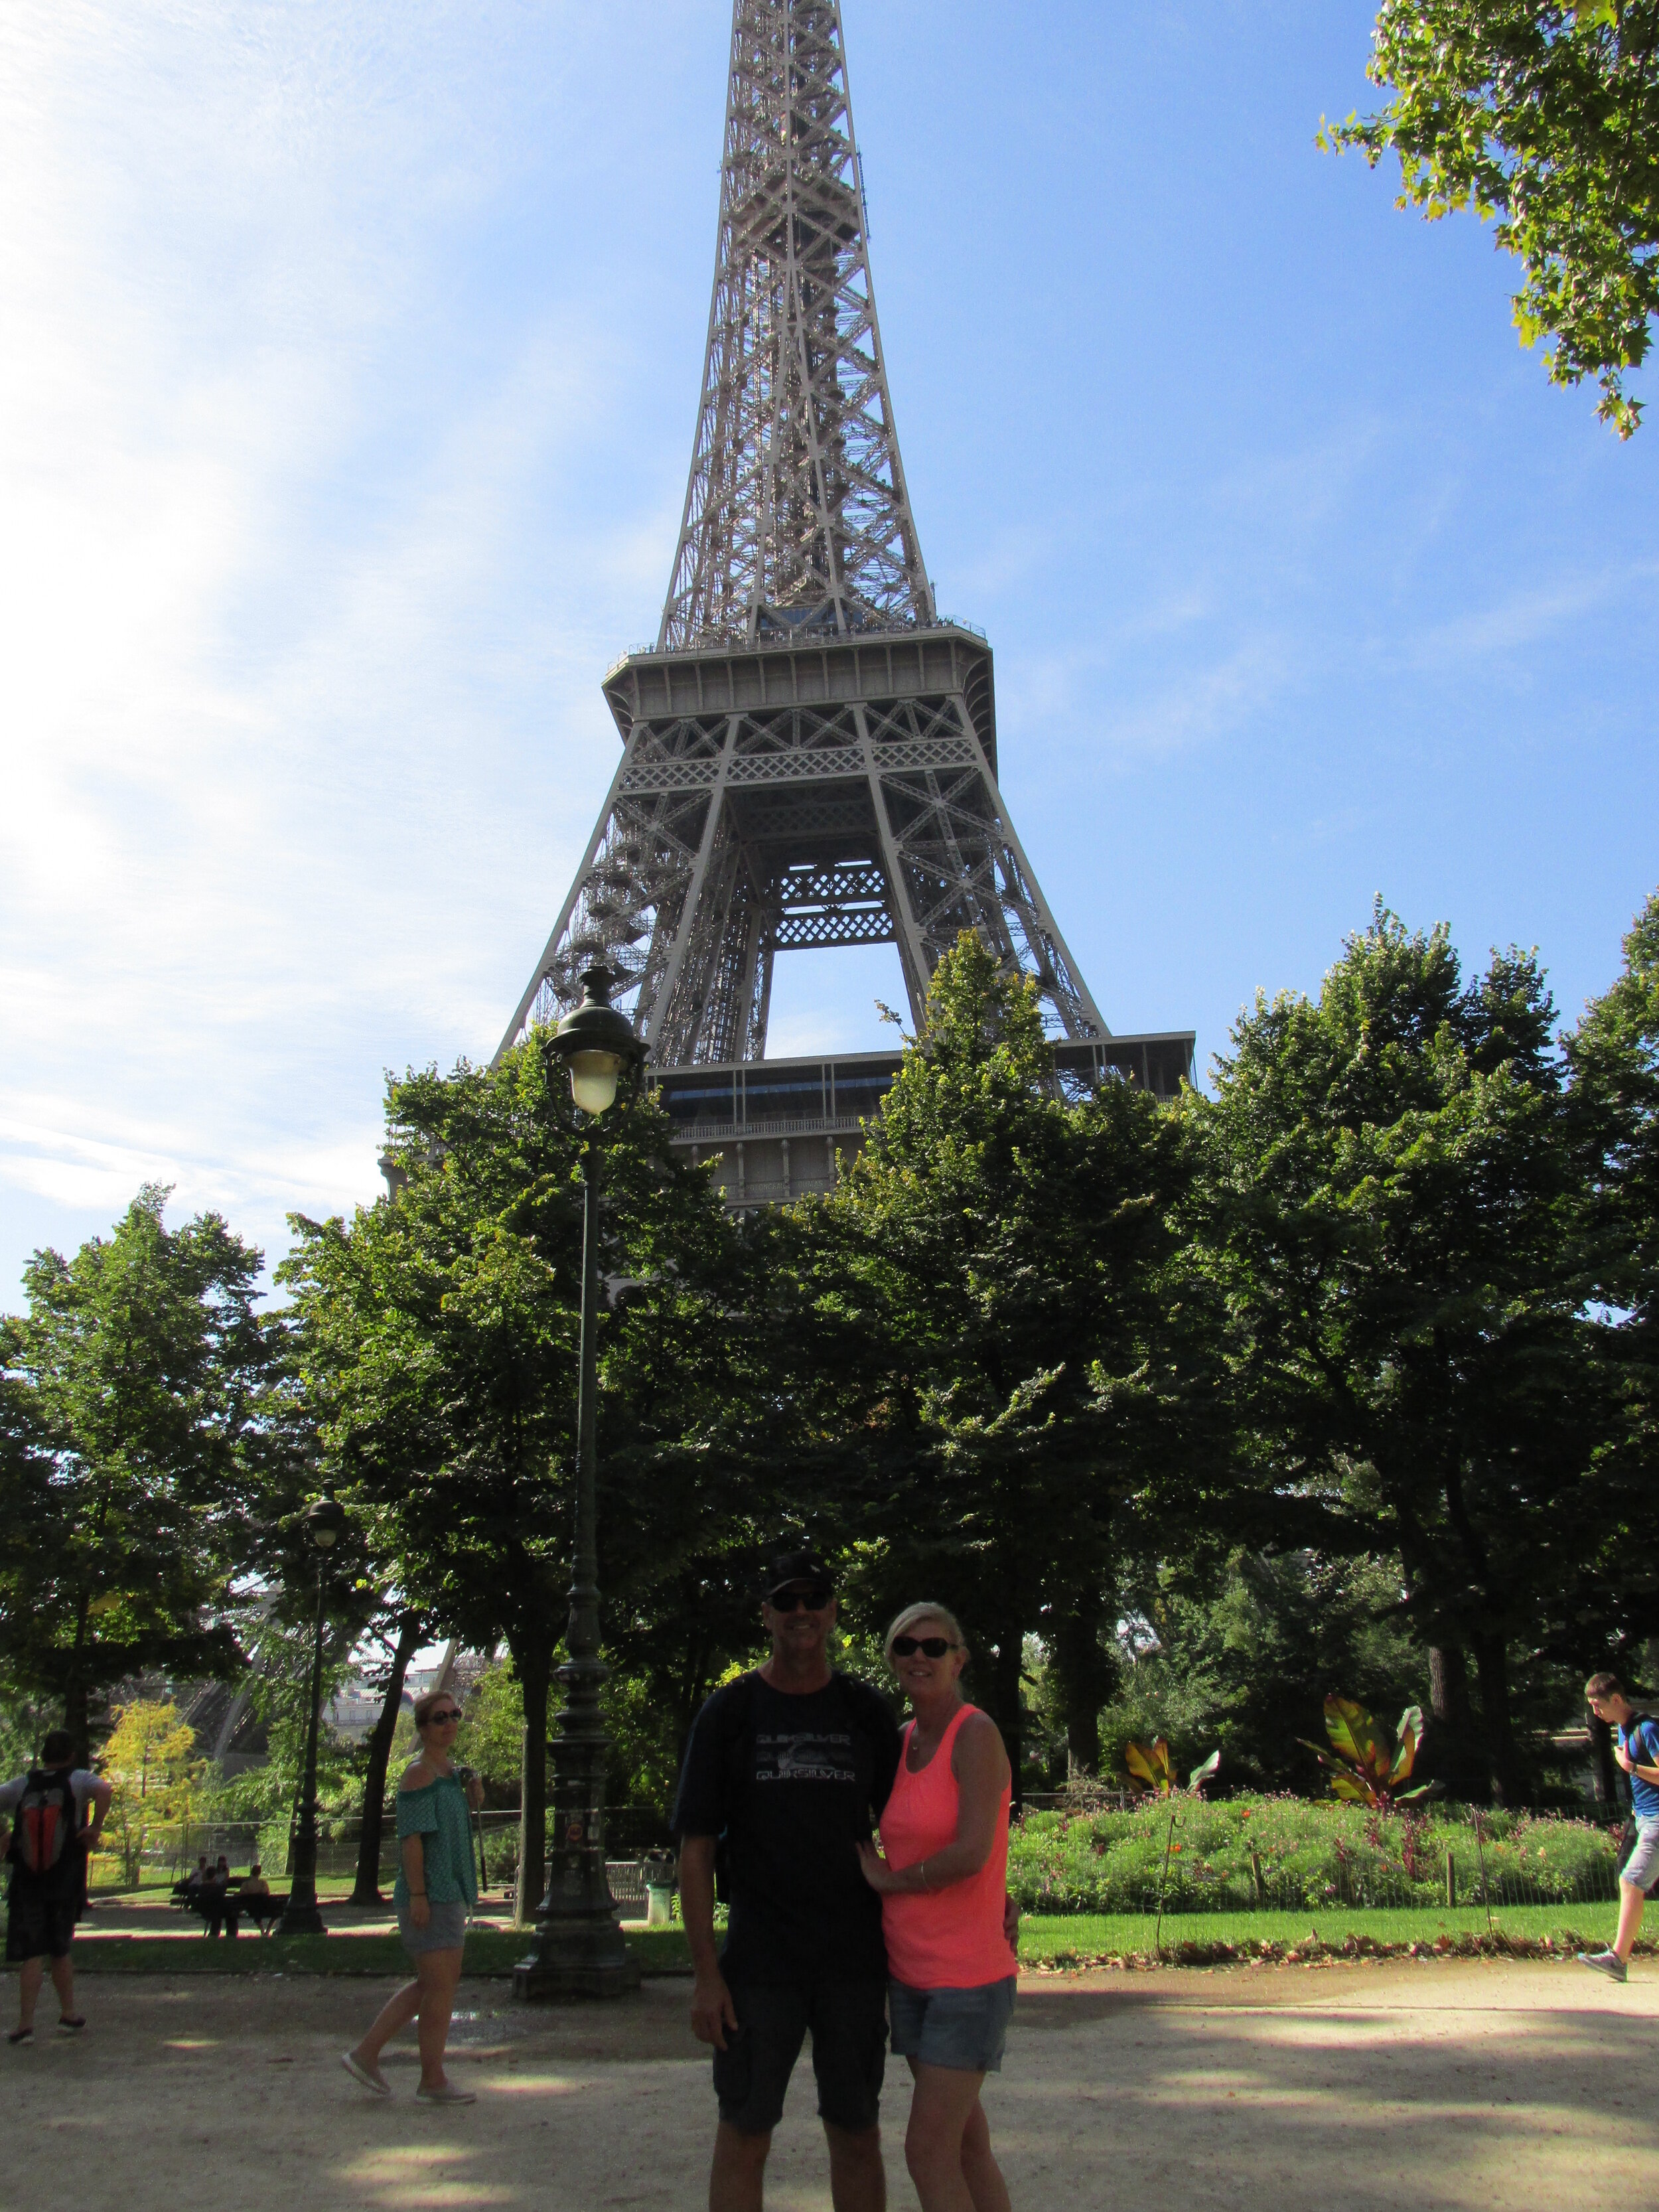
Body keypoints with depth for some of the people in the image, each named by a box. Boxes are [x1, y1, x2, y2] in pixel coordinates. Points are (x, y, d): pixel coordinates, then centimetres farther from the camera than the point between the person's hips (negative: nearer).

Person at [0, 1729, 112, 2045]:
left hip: (25, 1884, 0)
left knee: (31, 1954, 1)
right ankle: (68, 2015, 22)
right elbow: (104, 1790, -24)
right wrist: (95, 1829, -13)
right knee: (60, 1950, 16)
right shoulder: (77, 1780, -4)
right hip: (64, 1884, 0)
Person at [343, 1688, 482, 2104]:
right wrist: (418, 1894, -23)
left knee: (433, 1982, 15)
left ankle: (366, 2054, 22)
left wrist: (472, 1802, 4)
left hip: (450, 1893, 10)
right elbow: (412, 1836, -19)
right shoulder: (419, 1773, -14)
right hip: (429, 1895, -10)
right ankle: (433, 2082, 8)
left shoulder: (450, 1770, 14)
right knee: (440, 1984, -3)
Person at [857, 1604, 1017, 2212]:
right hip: (911, 1968, 8)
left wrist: (889, 1881, -9)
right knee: (964, 2139, 14)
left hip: (969, 1973, -7)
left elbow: (971, 1854, -24)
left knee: (928, 2152, -6)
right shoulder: (904, 1741, 7)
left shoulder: (976, 1734, -15)